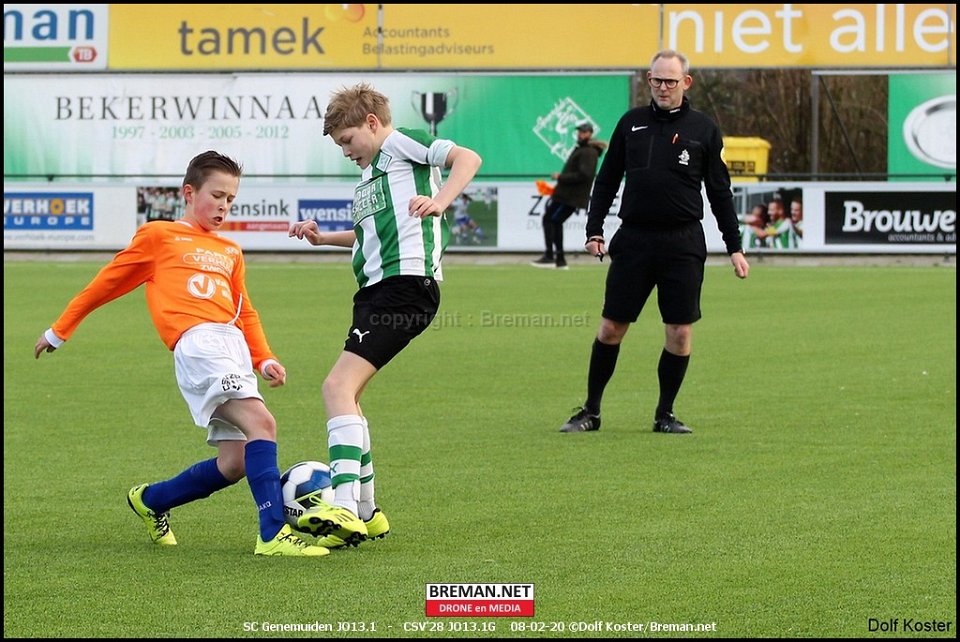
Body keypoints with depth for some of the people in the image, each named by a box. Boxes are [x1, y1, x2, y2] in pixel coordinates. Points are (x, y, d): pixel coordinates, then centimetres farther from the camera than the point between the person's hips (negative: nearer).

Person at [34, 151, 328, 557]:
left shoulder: (230, 252, 28)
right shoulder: (159, 235, 12)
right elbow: (107, 282, 16)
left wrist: (264, 360, 12)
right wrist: (60, 331, 21)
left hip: (234, 349, 7)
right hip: (197, 342, -7)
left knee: (234, 465, -1)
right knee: (261, 423, -25)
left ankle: (150, 501, 23)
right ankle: (274, 534, -32)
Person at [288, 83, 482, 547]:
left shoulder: (401, 143, 1)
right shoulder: (370, 173, 28)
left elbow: (467, 158, -15)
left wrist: (439, 202, -29)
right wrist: (324, 238, 35)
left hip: (405, 283, -11)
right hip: (376, 291, 11)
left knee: (338, 386, -21)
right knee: (345, 394, 15)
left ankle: (344, 509, -32)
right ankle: (365, 513, 24)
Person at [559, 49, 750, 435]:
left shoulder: (703, 130, 4)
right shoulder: (631, 123, 9)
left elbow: (720, 193, 8)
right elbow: (606, 181, 13)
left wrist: (734, 247, 4)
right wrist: (594, 230, 4)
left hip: (683, 244, -1)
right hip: (633, 240, 1)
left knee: (680, 332, -1)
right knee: (611, 326, 2)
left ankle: (665, 414, 13)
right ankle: (590, 411, 13)